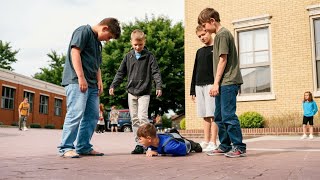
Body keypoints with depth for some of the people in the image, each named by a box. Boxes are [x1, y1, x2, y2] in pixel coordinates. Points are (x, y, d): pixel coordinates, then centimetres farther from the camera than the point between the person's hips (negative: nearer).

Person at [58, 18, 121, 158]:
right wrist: (81, 77, -19)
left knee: (93, 115, 7)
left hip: (91, 84, 10)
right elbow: (75, 52, -13)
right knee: (76, 113, -14)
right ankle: (66, 148, -7)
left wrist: (99, 81, 13)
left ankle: (83, 147, 14)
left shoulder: (98, 43, 25)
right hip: (77, 81, -10)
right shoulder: (84, 31, -1)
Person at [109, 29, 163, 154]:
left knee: (142, 117, -15)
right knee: (134, 119, 6)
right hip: (131, 92, 4)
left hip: (144, 92, -4)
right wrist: (113, 86, 3)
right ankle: (139, 144, 13)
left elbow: (156, 72, -5)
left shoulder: (149, 56, 0)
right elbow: (121, 72, 11)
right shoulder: (128, 56, 8)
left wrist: (159, 86, -18)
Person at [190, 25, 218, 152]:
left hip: (211, 84, -6)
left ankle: (213, 143, -6)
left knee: (212, 115, -8)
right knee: (205, 116, 6)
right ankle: (206, 142, 10)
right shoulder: (199, 51, 21)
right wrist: (192, 90, 16)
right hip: (199, 85, 6)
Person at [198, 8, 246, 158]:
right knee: (219, 116, 12)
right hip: (224, 83, 10)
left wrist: (216, 83, -14)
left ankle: (239, 147, -2)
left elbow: (223, 60, -14)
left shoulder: (222, 34, -8)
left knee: (228, 115, -9)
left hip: (228, 82, -10)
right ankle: (225, 146, 20)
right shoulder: (221, 35, 20)